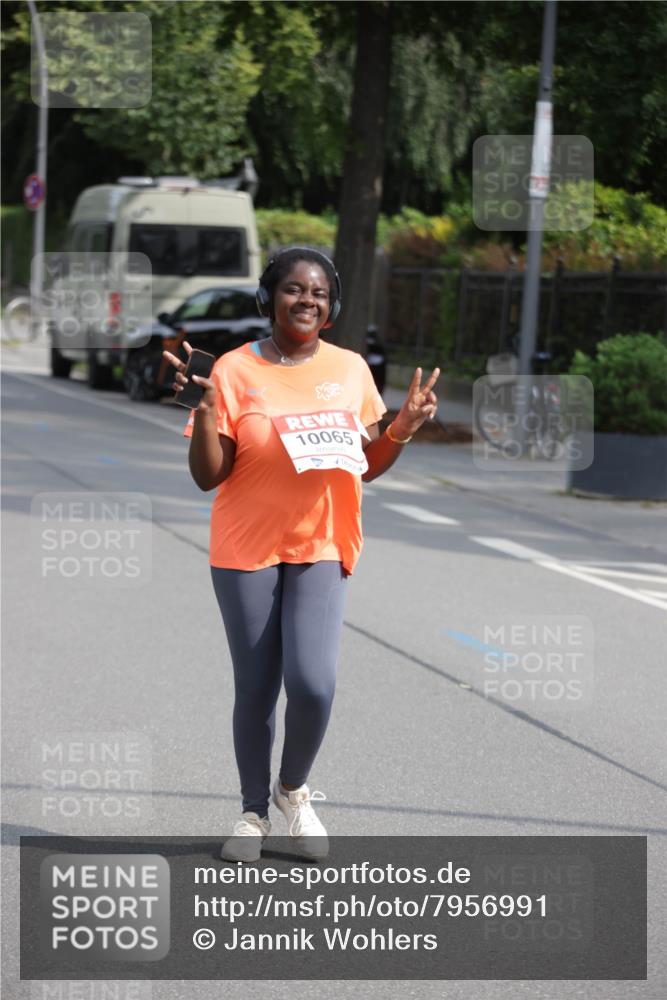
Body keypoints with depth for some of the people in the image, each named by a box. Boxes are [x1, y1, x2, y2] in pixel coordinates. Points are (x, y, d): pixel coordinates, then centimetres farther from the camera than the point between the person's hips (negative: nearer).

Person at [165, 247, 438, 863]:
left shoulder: (351, 369, 4)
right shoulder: (236, 371, -5)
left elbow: (368, 465, 13)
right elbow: (207, 476, -6)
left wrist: (404, 428, -5)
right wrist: (203, 408, -20)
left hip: (322, 548, 1)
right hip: (247, 550, -1)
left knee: (313, 683, -14)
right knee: (255, 689, 4)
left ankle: (294, 788, 15)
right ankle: (254, 812, 25)